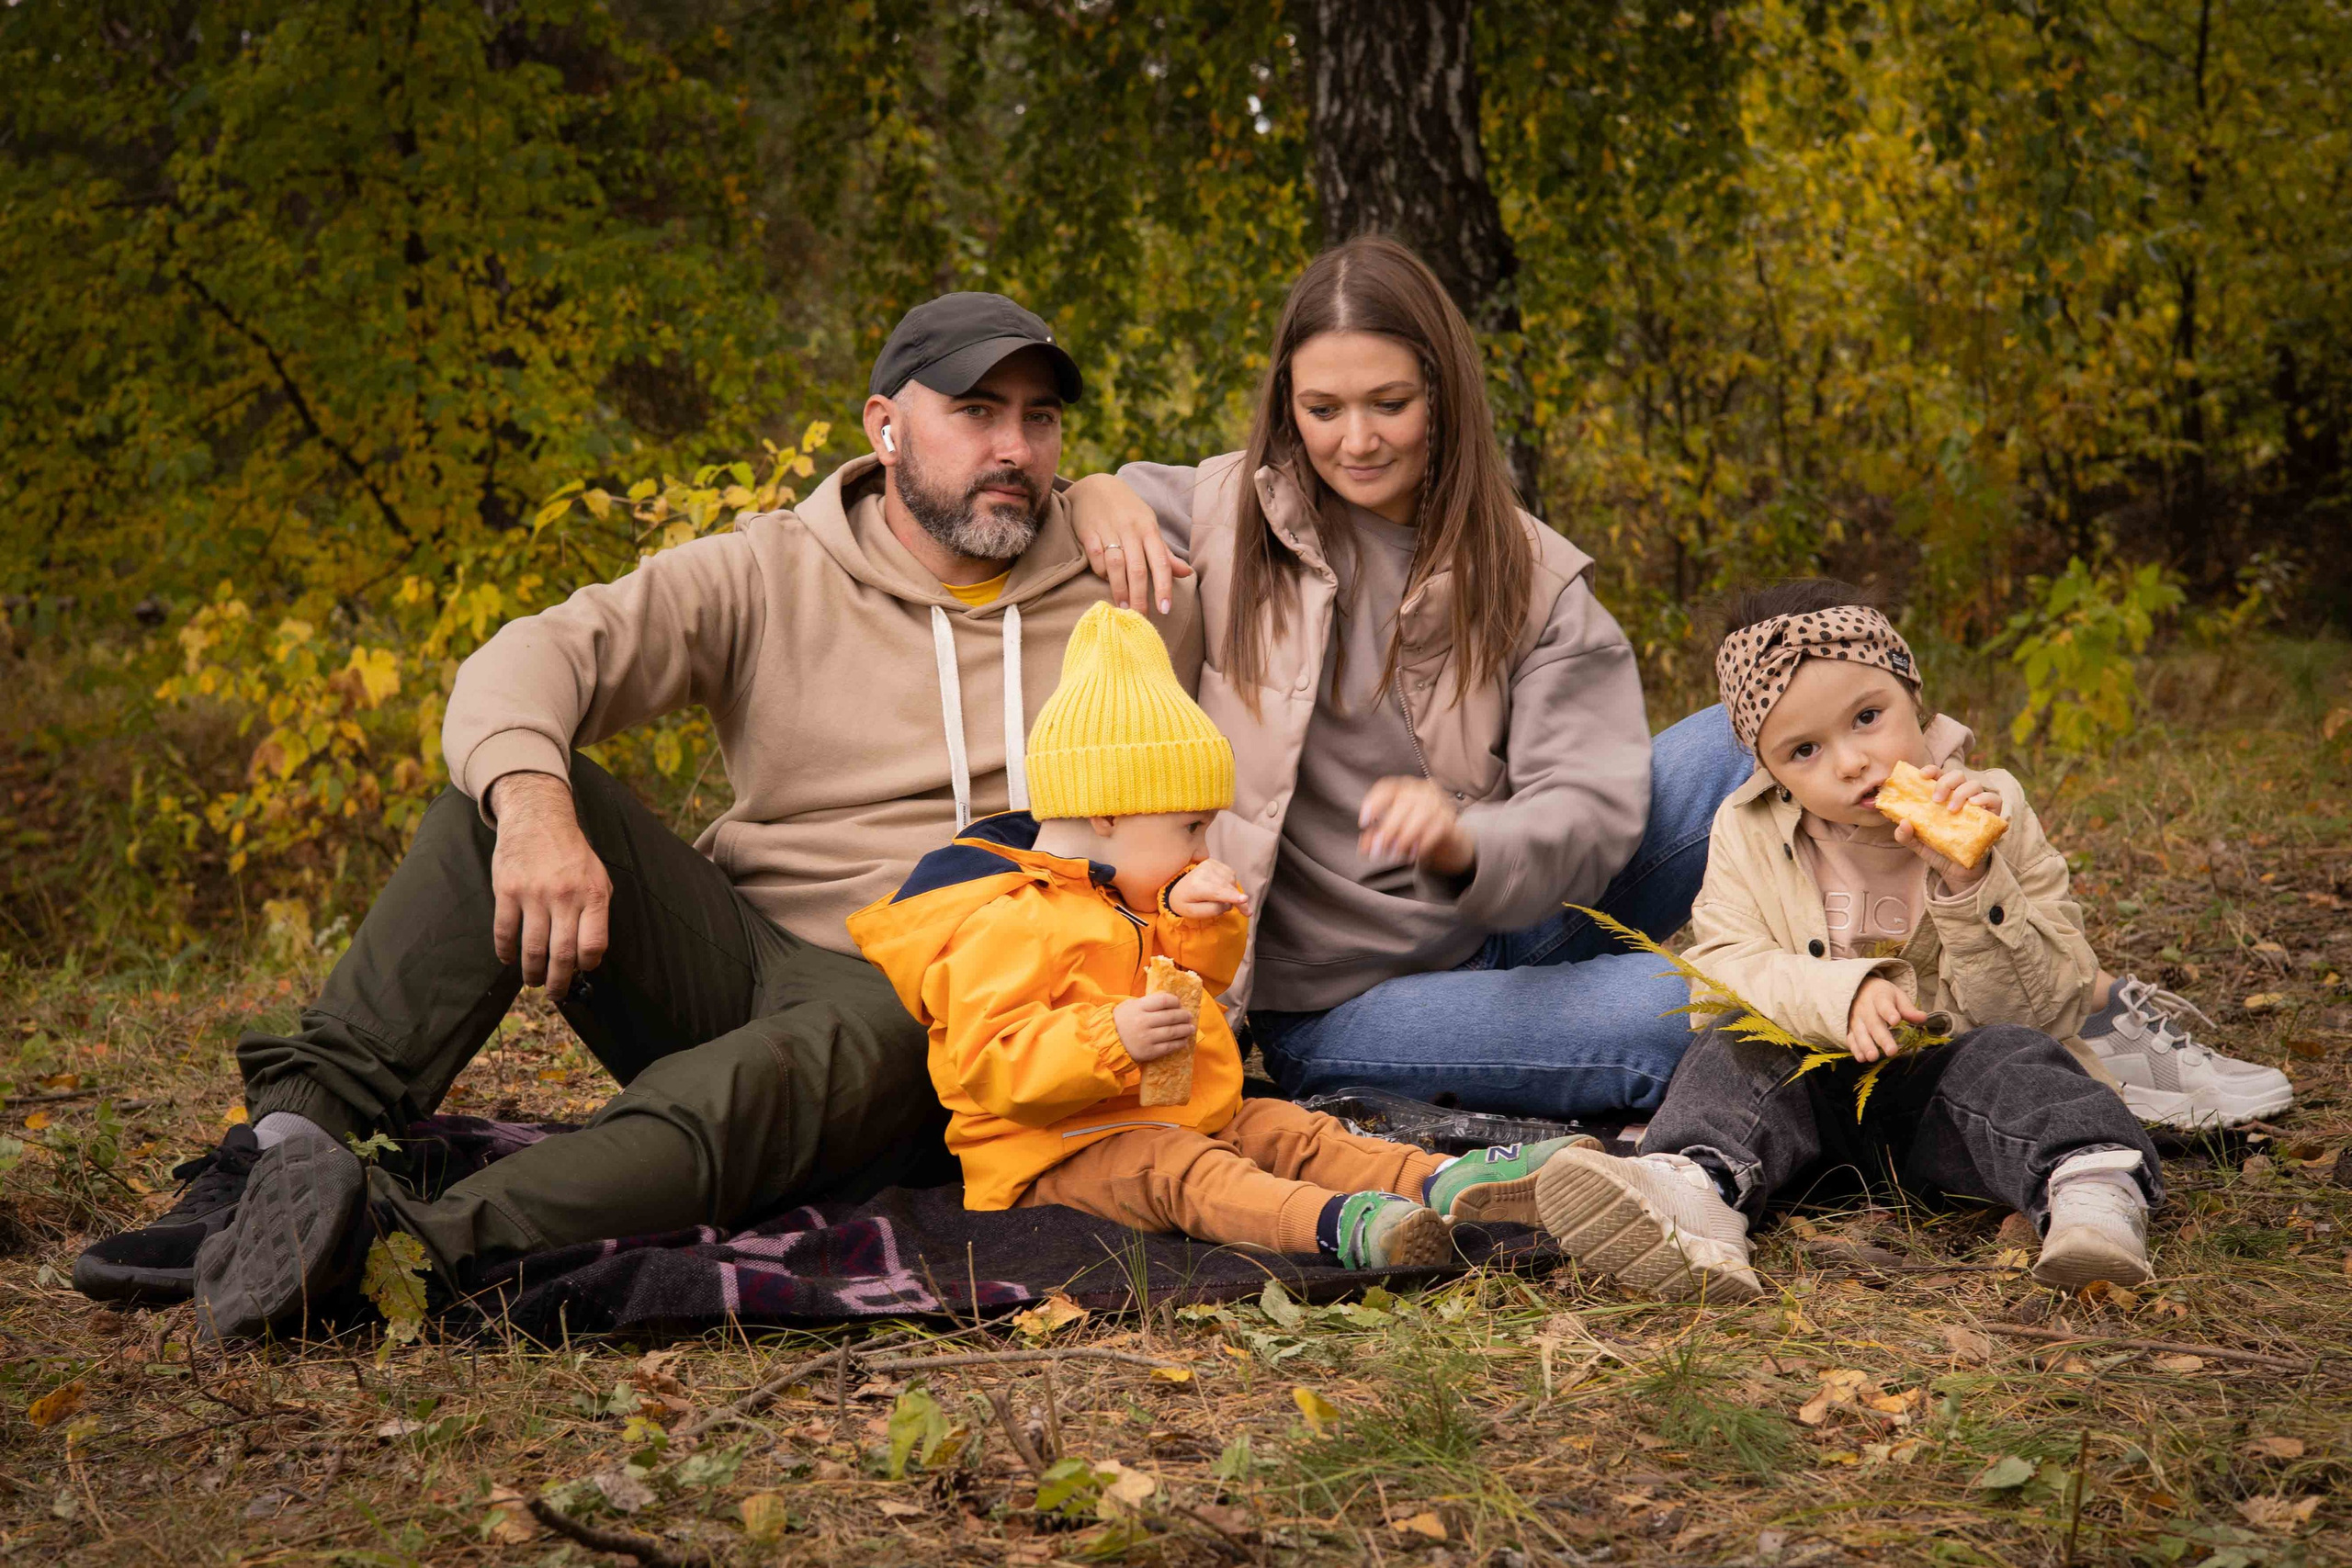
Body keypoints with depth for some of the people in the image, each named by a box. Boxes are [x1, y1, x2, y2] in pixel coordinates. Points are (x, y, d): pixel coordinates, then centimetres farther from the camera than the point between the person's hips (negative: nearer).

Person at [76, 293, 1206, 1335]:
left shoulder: (1114, 599, 10)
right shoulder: (769, 576, 6)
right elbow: (532, 658, -8)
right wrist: (533, 804, -31)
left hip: (917, 1000, -2)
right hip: (731, 964, 2)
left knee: (852, 1045, -40)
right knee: (516, 788, -21)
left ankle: (424, 1244, -59)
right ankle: (296, 1137, -33)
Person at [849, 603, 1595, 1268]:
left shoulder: (1113, 902, 20)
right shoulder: (1010, 926, -17)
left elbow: (1200, 980, 28)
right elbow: (988, 1062, -26)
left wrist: (1193, 919, 5)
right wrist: (1109, 1041, -38)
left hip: (1180, 1121, 10)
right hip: (1054, 1155, -10)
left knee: (1288, 1132, -7)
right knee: (1177, 1172, -34)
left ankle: (1441, 1184, -28)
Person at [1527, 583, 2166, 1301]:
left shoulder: (1991, 813, -3)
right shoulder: (1747, 833, 1)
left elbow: (2046, 1005, -7)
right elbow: (1721, 970, -9)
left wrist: (1972, 886, -24)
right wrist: (1841, 993, -27)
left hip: (1942, 1083, -1)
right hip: (1805, 1078, 1)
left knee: (2010, 1056, -29)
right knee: (1737, 1047, -25)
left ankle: (2091, 1187, -56)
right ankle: (1694, 1187, -54)